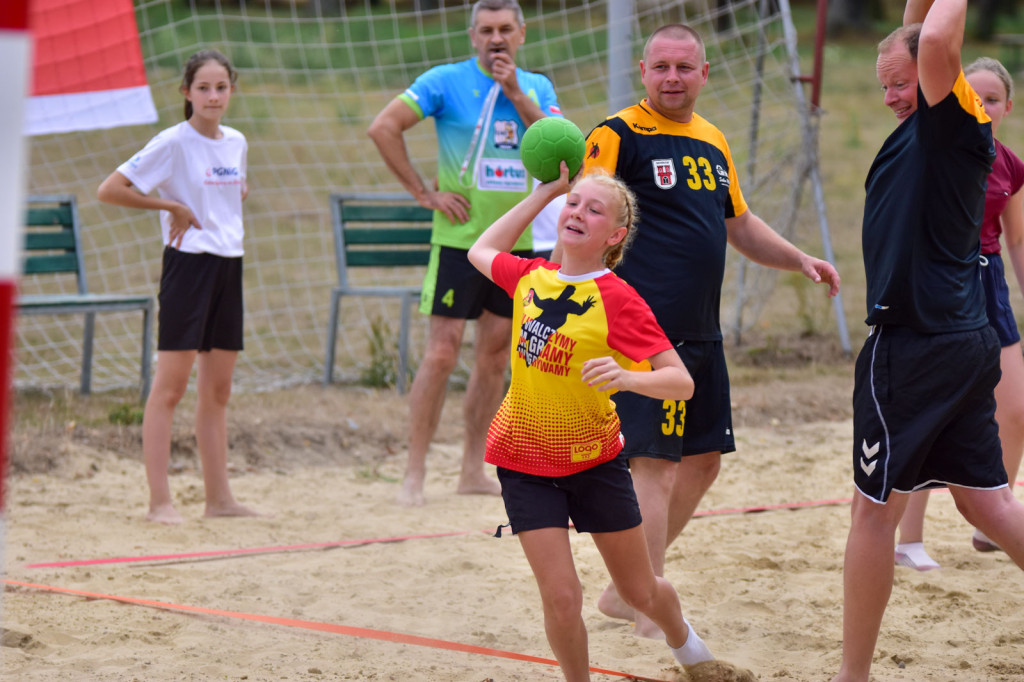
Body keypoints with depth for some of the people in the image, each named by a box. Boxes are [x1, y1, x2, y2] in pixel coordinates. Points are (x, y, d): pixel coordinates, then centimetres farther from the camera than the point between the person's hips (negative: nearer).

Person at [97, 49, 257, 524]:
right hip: (189, 264, -7)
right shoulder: (173, 143, -10)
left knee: (217, 388, 10)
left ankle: (219, 498, 15)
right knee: (170, 386, -7)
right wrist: (173, 206, -11)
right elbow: (109, 190, -13)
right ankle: (160, 502, -6)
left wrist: (236, 196, 10)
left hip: (229, 266, 7)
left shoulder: (236, 142, 10)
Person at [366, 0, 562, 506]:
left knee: (495, 356, 9)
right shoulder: (446, 81, -6)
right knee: (441, 354, -9)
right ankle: (414, 474, -6)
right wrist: (424, 193, -12)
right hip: (460, 237, -5)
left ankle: (473, 470, 17)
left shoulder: (537, 88, 8)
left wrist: (516, 95, -14)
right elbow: (382, 128, -11)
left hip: (515, 240, 5)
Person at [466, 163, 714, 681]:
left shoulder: (618, 299, -16)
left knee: (641, 593, 13)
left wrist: (627, 378, -41)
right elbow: (481, 252, 20)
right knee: (561, 599, -11)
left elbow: (681, 382, -20)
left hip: (594, 459, -2)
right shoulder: (530, 277, -3)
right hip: (526, 462, 2)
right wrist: (547, 190, 13)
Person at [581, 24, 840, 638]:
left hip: (701, 334, 9)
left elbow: (739, 224, 28)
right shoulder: (619, 136, -7)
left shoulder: (713, 143, 16)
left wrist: (800, 259, 18)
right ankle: (653, 612, 0)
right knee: (656, 465, -10)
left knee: (705, 459, 12)